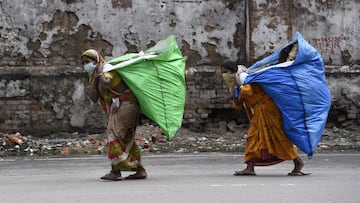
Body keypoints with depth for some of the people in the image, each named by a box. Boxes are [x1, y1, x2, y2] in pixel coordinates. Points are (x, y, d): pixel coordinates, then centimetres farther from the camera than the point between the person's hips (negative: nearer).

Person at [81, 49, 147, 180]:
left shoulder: (107, 70, -9)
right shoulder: (94, 77, 17)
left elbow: (106, 83, -32)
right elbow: (93, 98, 2)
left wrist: (99, 72, -16)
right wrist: (95, 79, -5)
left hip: (125, 104, -10)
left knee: (114, 134, -15)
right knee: (127, 139, 11)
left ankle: (116, 171, -18)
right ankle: (140, 170, 15)